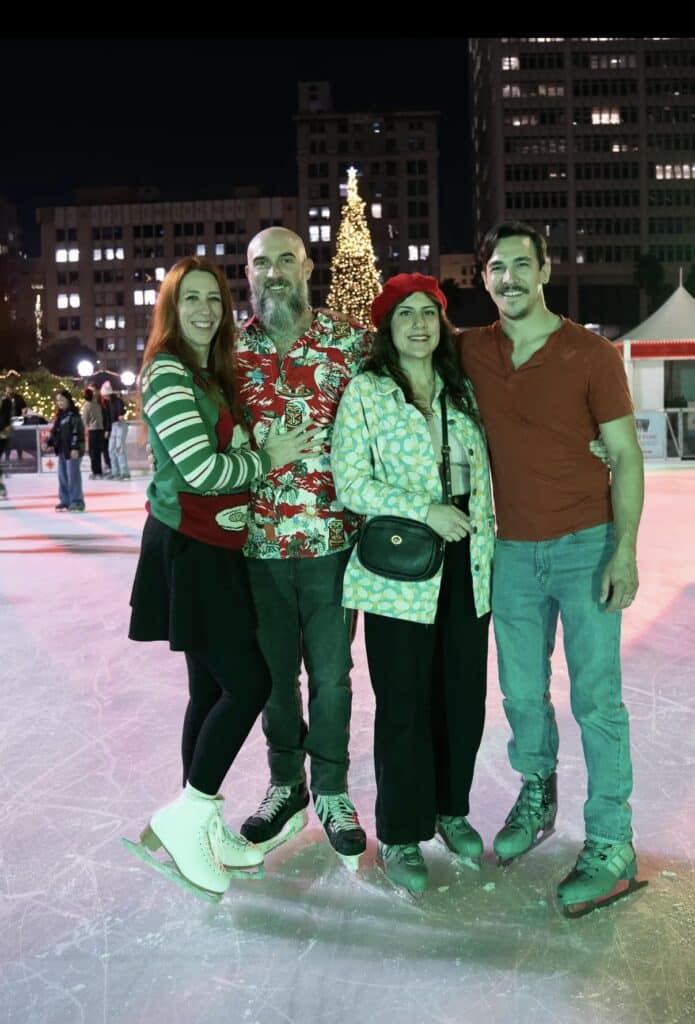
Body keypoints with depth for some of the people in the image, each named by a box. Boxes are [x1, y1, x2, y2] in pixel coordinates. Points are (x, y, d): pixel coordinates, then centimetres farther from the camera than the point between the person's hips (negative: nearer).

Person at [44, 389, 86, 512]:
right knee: (62, 476, 13)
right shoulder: (59, 416, 15)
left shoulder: (74, 415, -11)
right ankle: (65, 501, 21)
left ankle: (77, 502, -1)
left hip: (72, 451, -9)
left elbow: (77, 432, -18)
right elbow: (54, 431, 19)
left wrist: (75, 448, -24)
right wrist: (48, 442, 6)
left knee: (73, 477, -7)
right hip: (61, 451, 9)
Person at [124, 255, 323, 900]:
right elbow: (201, 470, -19)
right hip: (186, 549, -9)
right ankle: (184, 817, 6)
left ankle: (203, 827, 24)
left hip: (216, 549, 9)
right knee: (249, 683, -8)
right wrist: (268, 459, -8)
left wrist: (266, 450, 3)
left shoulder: (214, 375, 16)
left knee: (213, 688, 12)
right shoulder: (167, 373, -11)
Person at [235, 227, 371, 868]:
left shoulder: (353, 340, -1)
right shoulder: (229, 349, 5)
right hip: (257, 542, 2)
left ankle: (332, 790, 29)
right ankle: (286, 785, 35)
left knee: (330, 674, 9)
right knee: (274, 673, 14)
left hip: (331, 538, -2)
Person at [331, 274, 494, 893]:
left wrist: (484, 539, 9)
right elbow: (350, 483, -9)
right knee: (404, 705, 3)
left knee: (464, 697, 11)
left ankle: (451, 808, 34)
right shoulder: (365, 392, -3)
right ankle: (401, 834, 23)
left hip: (466, 568, 5)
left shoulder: (462, 391, 11)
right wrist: (426, 511, -16)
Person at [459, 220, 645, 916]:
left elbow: (625, 454, -5)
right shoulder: (471, 353, 3)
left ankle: (611, 846, 11)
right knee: (522, 690, 13)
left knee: (596, 696, 0)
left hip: (584, 545, -3)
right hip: (512, 550, 4)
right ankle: (536, 797, 35)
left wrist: (624, 549, -14)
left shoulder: (590, 354, -6)